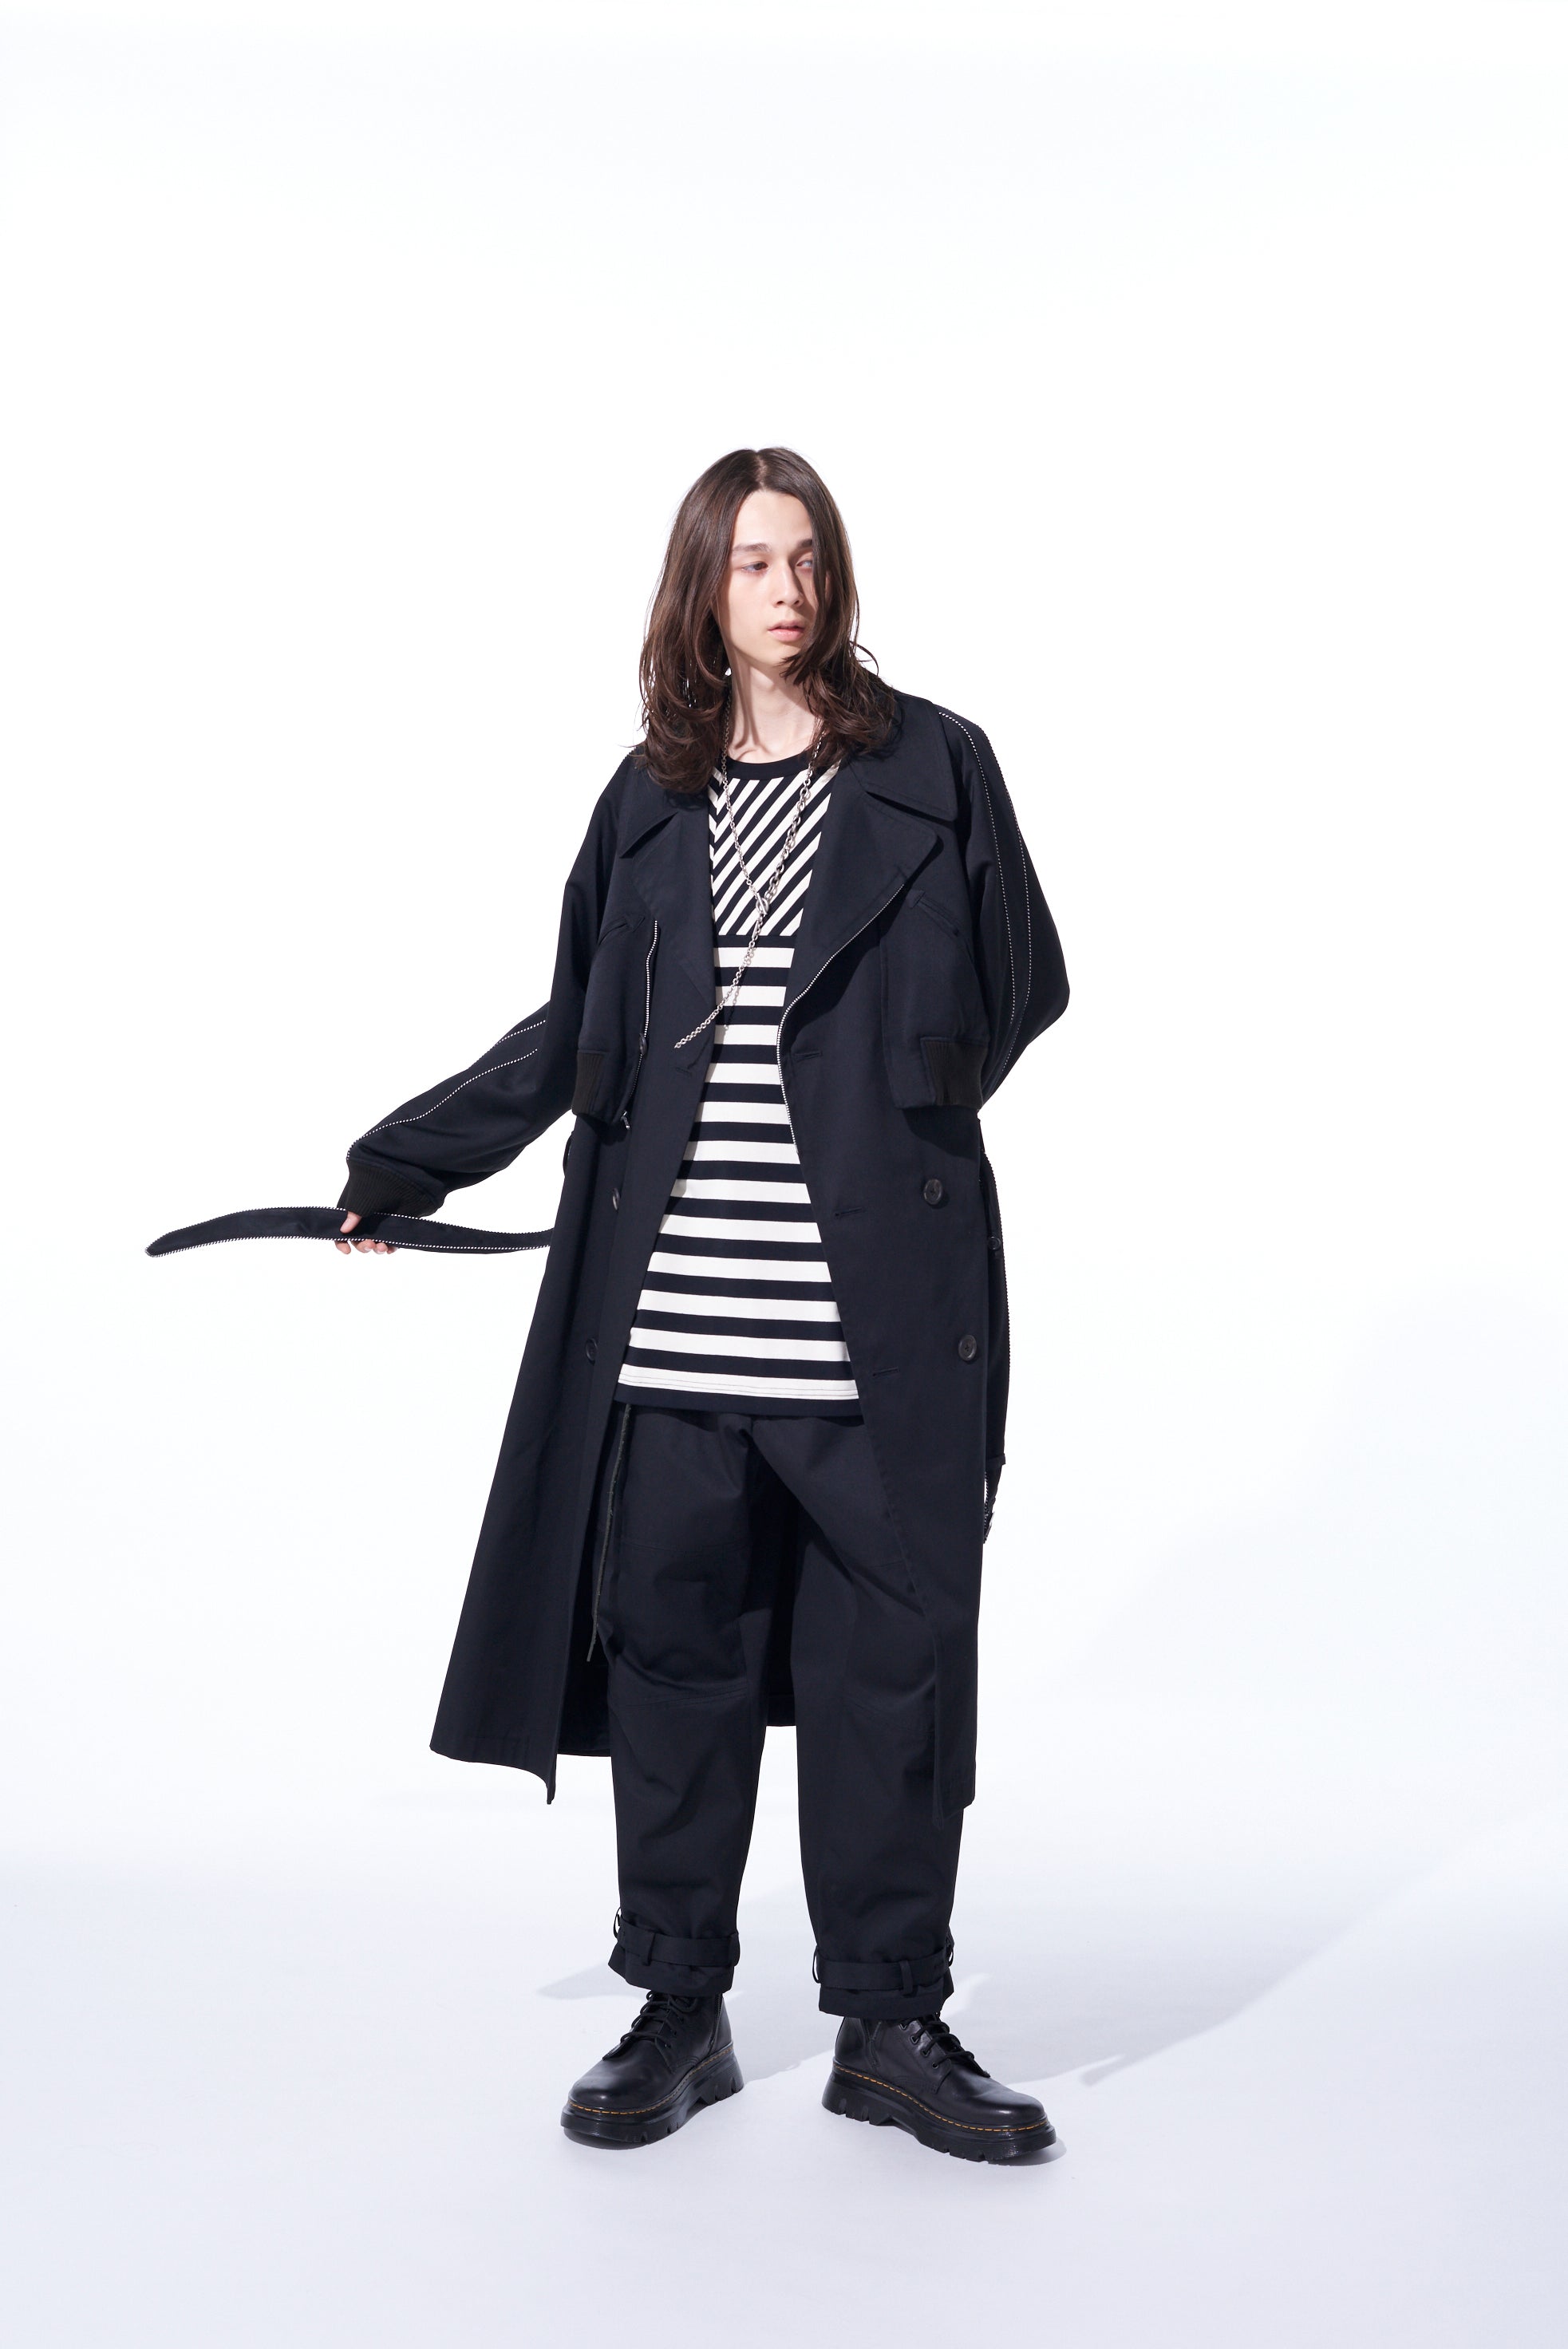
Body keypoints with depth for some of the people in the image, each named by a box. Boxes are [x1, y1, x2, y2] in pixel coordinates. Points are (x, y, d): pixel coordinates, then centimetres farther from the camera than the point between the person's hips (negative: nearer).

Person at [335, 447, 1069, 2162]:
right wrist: (403, 1164, 17)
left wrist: (890, 1119, -5)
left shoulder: (932, 766, 6)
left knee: (891, 1648, 2)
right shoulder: (651, 798, 14)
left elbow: (1020, 991, 6)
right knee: (673, 1642, 6)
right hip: (675, 1304, 2)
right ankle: (679, 2013, 21)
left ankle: (891, 2025, 17)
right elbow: (575, 1030, 18)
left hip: (878, 1300, -2)